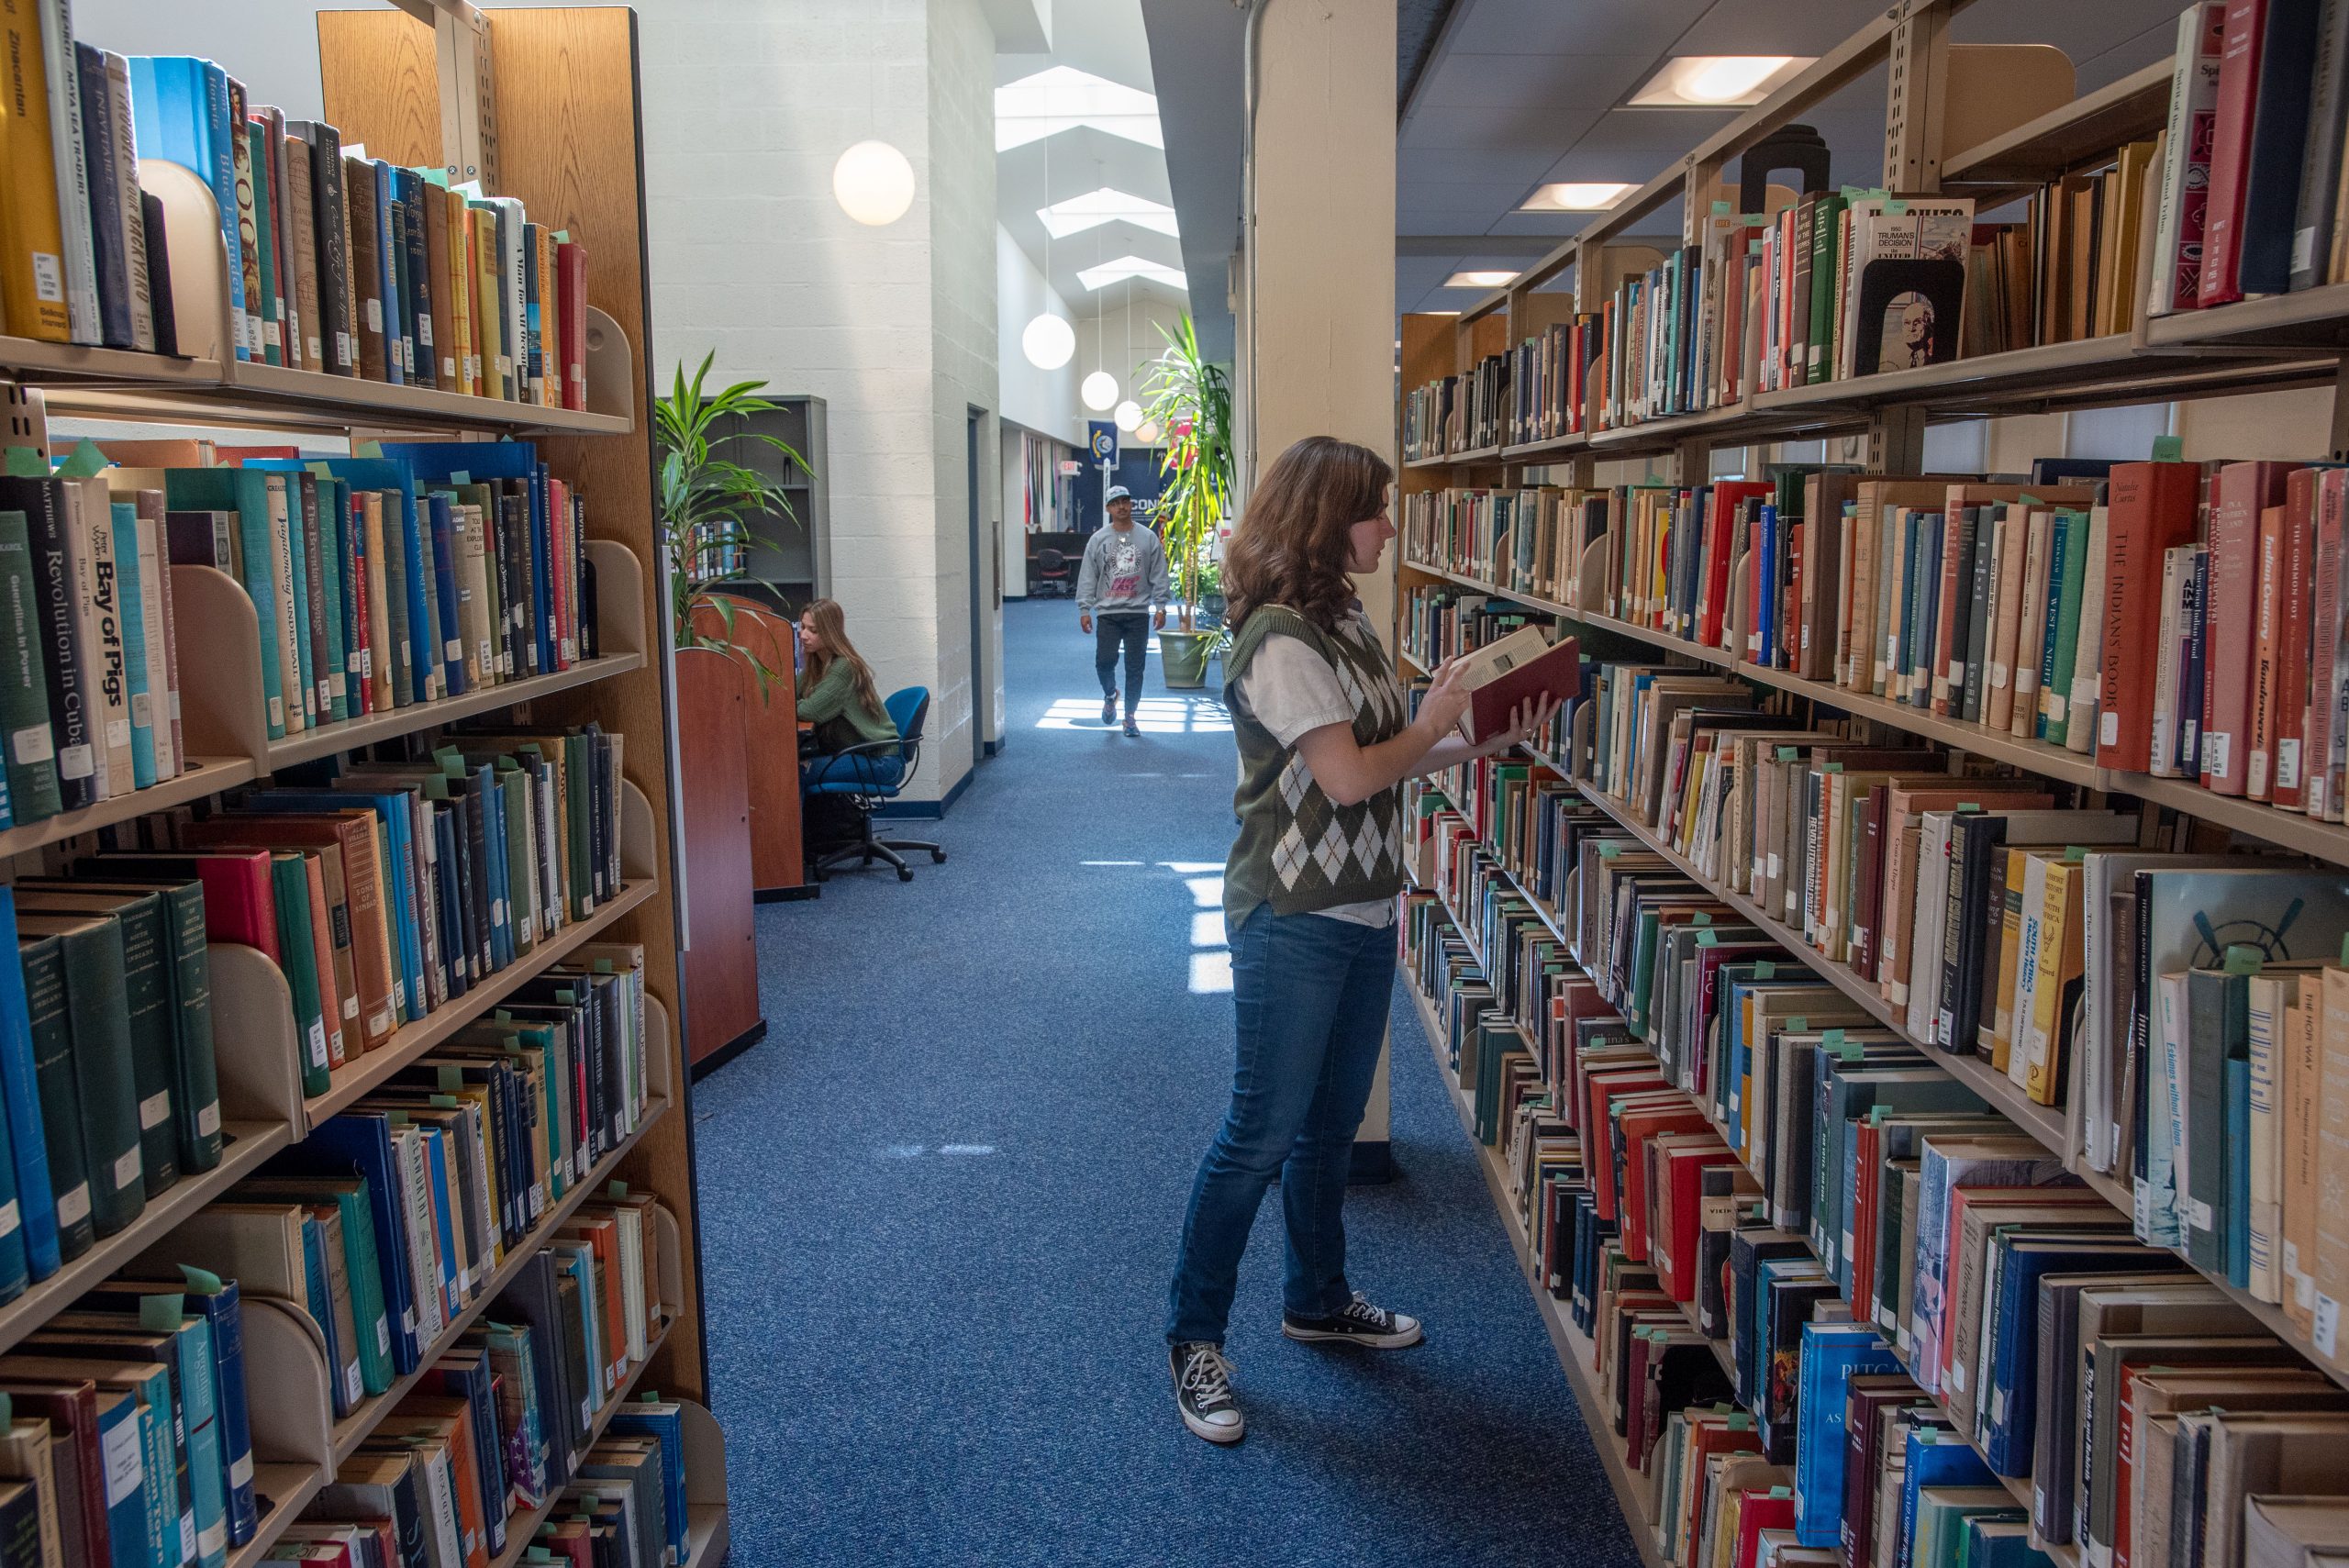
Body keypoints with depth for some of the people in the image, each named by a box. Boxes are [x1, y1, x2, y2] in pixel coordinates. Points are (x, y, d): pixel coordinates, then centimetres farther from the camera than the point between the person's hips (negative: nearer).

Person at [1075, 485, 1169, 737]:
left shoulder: (1148, 538, 4)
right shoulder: (1098, 540, 4)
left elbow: (1159, 576, 5)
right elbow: (1087, 577, 3)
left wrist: (1160, 606, -1)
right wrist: (1084, 609, -3)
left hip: (1138, 613, 0)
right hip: (1108, 613, 0)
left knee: (1135, 667, 2)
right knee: (1104, 661, -10)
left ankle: (1130, 716, 14)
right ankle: (1110, 695, 23)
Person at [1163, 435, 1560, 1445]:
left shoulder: (1347, 621, 11)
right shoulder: (1278, 641, -18)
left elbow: (1395, 755, 14)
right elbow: (1348, 775, -22)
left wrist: (1491, 739, 4)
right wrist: (1432, 726, -6)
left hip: (1363, 912, 9)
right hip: (1293, 918, -9)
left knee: (1332, 1123, 20)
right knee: (1261, 1134, -2)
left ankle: (1318, 1299, 37)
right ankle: (1193, 1338, 13)